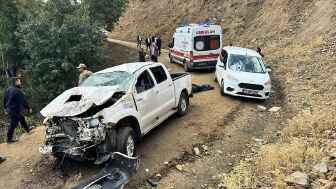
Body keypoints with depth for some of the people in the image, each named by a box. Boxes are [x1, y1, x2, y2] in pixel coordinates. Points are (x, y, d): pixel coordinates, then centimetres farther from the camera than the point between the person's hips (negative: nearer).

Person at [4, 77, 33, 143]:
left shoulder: (8, 89, 5)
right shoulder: (18, 91, -24)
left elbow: (5, 99, 16)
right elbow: (23, 101, -18)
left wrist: (5, 108, 27)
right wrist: (29, 108, -5)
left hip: (9, 109, 10)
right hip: (15, 110, -10)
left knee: (22, 119, 26)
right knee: (13, 125, 1)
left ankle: (27, 129, 45)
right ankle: (9, 139, 10)